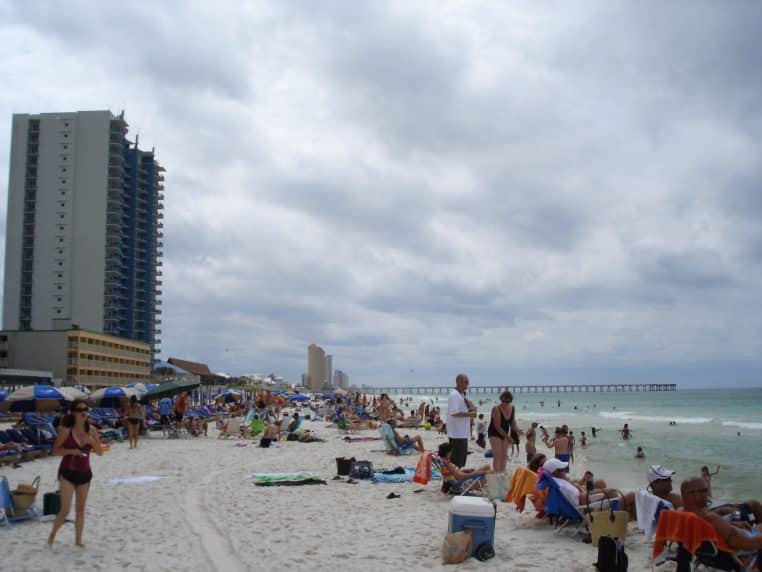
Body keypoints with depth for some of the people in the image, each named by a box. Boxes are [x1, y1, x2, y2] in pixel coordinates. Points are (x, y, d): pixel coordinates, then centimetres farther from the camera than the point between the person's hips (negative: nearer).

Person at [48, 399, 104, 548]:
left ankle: (78, 539, 24)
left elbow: (100, 452, 2)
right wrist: (70, 450, -24)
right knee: (65, 510, -7)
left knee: (80, 508, 11)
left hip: (84, 473, 4)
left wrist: (93, 441, -16)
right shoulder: (66, 430, -12)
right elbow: (55, 451, -8)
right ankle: (52, 535, 17)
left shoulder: (91, 430, -2)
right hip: (67, 473, -4)